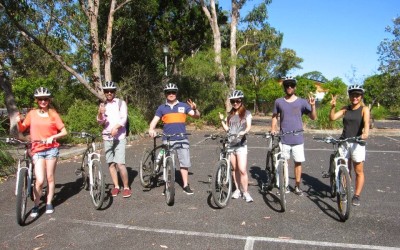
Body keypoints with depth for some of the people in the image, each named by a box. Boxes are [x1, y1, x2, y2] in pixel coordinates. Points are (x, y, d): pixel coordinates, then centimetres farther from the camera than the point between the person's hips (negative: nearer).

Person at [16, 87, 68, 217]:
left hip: (51, 149, 0)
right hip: (37, 150, 0)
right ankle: (36, 205, 10)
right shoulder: (32, 113, 5)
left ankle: (49, 203, 21)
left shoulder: (53, 114, 2)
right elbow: (21, 129, 12)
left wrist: (53, 137, -14)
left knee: (50, 177, 5)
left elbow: (64, 132, 1)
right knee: (40, 180, -9)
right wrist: (18, 122, -7)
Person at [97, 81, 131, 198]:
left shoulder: (121, 103, 2)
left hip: (119, 137, -4)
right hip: (107, 137, 4)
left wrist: (116, 127, -29)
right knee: (111, 163, 6)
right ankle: (116, 186, 18)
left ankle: (126, 187, -1)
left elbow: (124, 118, -10)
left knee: (120, 163, -12)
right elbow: (100, 122, 4)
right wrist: (100, 113, -18)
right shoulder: (103, 105, 12)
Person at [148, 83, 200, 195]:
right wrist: (151, 129, -19)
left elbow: (197, 116, 2)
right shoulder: (162, 108, 8)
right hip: (167, 140, 1)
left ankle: (185, 185, 11)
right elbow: (154, 121, 2)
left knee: (185, 163, 0)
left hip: (182, 139, 0)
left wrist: (195, 109, -20)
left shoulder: (183, 106, 7)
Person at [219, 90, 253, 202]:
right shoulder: (230, 114, 15)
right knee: (234, 168, 10)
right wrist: (222, 120, -2)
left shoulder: (246, 113, 5)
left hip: (241, 144, -4)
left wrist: (244, 132, -28)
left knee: (242, 170, -9)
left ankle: (245, 192, 2)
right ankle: (237, 189, 22)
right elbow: (227, 129, 12)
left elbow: (248, 126, -8)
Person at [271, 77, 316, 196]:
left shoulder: (302, 102, 0)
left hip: (298, 139, 0)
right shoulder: (279, 101, 3)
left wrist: (313, 105, -17)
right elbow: (275, 116, 14)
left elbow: (313, 117, -1)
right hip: (284, 139, 1)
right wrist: (273, 128, 0)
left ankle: (297, 186, 20)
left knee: (298, 162, 6)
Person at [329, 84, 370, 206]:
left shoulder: (364, 109, -2)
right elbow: (332, 118, 1)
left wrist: (366, 133, -39)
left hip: (357, 143, -3)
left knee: (359, 171, 4)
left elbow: (366, 122, -20)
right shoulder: (345, 108, 8)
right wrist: (333, 106, -13)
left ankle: (356, 196, 14)